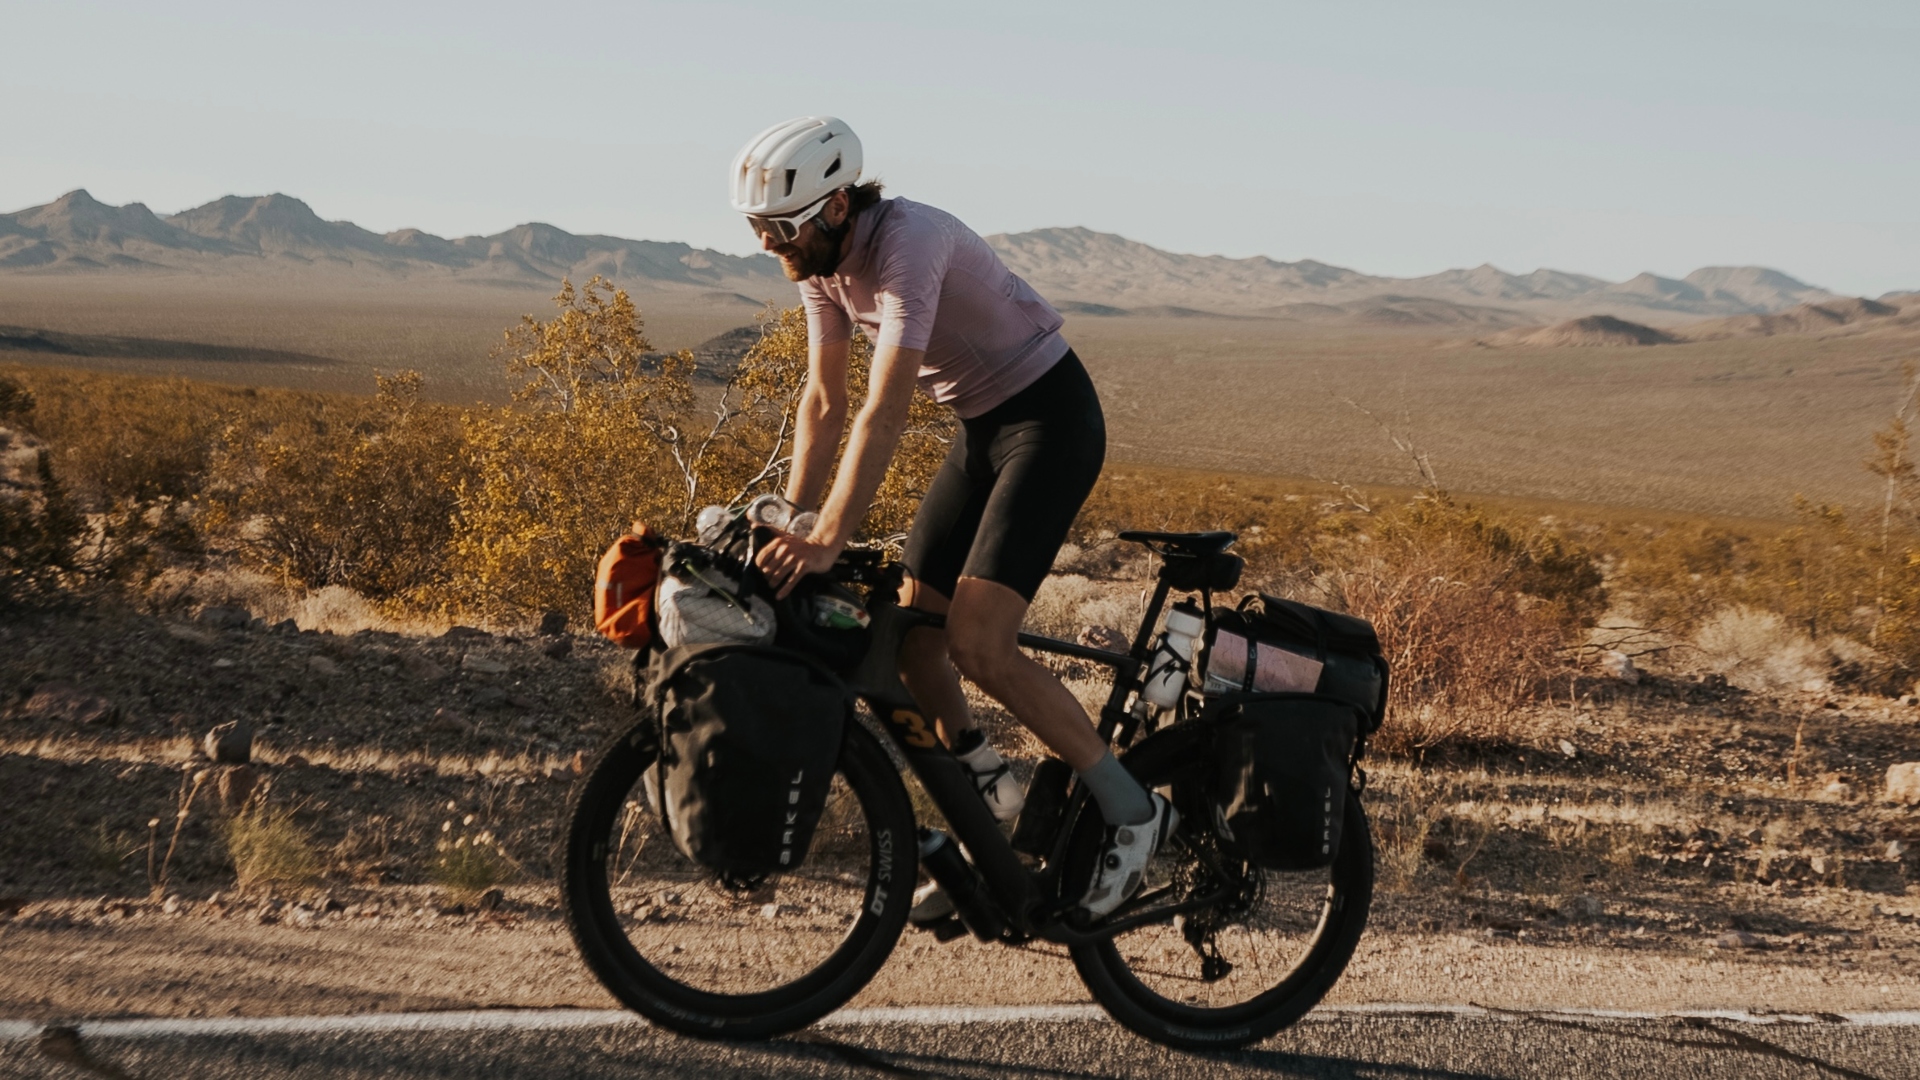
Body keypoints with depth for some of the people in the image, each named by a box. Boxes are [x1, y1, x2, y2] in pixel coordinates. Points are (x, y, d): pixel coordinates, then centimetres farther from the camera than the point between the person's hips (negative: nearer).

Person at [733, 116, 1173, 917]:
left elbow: (884, 413, -34)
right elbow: (823, 402, 5)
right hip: (981, 427, 9)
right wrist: (785, 526, 0)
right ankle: (987, 797, 23)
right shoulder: (819, 260, -1)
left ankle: (1131, 811, -7)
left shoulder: (907, 242, -28)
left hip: (1050, 419, -9)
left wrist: (825, 543, -38)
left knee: (976, 643, -18)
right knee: (910, 632, 4)